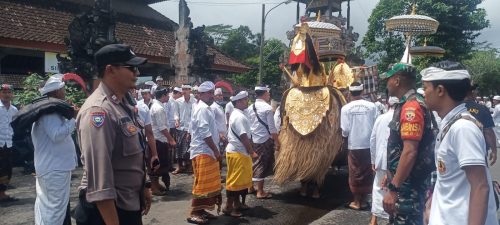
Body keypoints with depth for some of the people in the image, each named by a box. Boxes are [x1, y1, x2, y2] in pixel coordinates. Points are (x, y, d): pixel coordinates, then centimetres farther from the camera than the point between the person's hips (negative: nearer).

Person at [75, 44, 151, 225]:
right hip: (107, 209, -9)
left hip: (131, 204, 9)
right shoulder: (98, 110, -23)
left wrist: (143, 187, 20)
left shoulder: (125, 104, 7)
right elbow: (99, 174, -27)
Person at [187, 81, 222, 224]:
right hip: (203, 152, -10)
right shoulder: (202, 109, -15)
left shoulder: (206, 108, 16)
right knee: (202, 183, -5)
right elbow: (205, 133, -21)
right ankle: (194, 213, 3)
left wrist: (215, 150, 16)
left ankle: (201, 210, 22)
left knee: (209, 183, 13)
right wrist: (216, 150, -17)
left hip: (208, 151, 10)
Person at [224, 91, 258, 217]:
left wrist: (249, 152, 17)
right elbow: (244, 137, -22)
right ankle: (229, 207, 6)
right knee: (234, 180, -3)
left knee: (241, 180, 17)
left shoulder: (237, 115, 15)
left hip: (240, 152, 10)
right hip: (238, 153, -10)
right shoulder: (239, 117, -18)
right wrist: (252, 152, -13)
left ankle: (237, 204, 27)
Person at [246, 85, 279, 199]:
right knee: (262, 165, 2)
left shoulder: (250, 108, 6)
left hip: (252, 139, 6)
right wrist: (277, 141, -7)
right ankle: (260, 192, 9)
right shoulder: (267, 108, -12)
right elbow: (272, 128, -14)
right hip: (264, 140, -6)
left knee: (253, 163, 17)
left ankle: (250, 187, 30)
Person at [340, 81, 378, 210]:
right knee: (367, 173, 12)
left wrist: (345, 140, 10)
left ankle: (357, 202, 18)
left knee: (355, 173, 10)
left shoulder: (346, 108, -10)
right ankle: (364, 201, 21)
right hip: (369, 144, 2)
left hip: (354, 145, -1)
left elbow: (345, 129, -10)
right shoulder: (372, 106, -7)